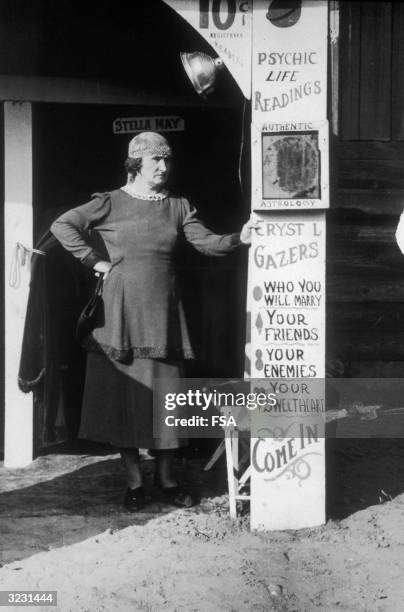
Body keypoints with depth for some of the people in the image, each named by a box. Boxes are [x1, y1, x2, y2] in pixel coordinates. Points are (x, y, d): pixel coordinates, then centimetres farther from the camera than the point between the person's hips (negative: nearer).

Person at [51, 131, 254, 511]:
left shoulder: (178, 206, 10)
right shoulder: (111, 204, 0)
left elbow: (206, 242, 0)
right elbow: (62, 226, -7)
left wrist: (238, 239, -17)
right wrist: (95, 260, -9)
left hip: (162, 313, 3)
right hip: (121, 312, -2)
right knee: (123, 394, 1)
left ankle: (165, 476, 21)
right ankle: (134, 481, 14)